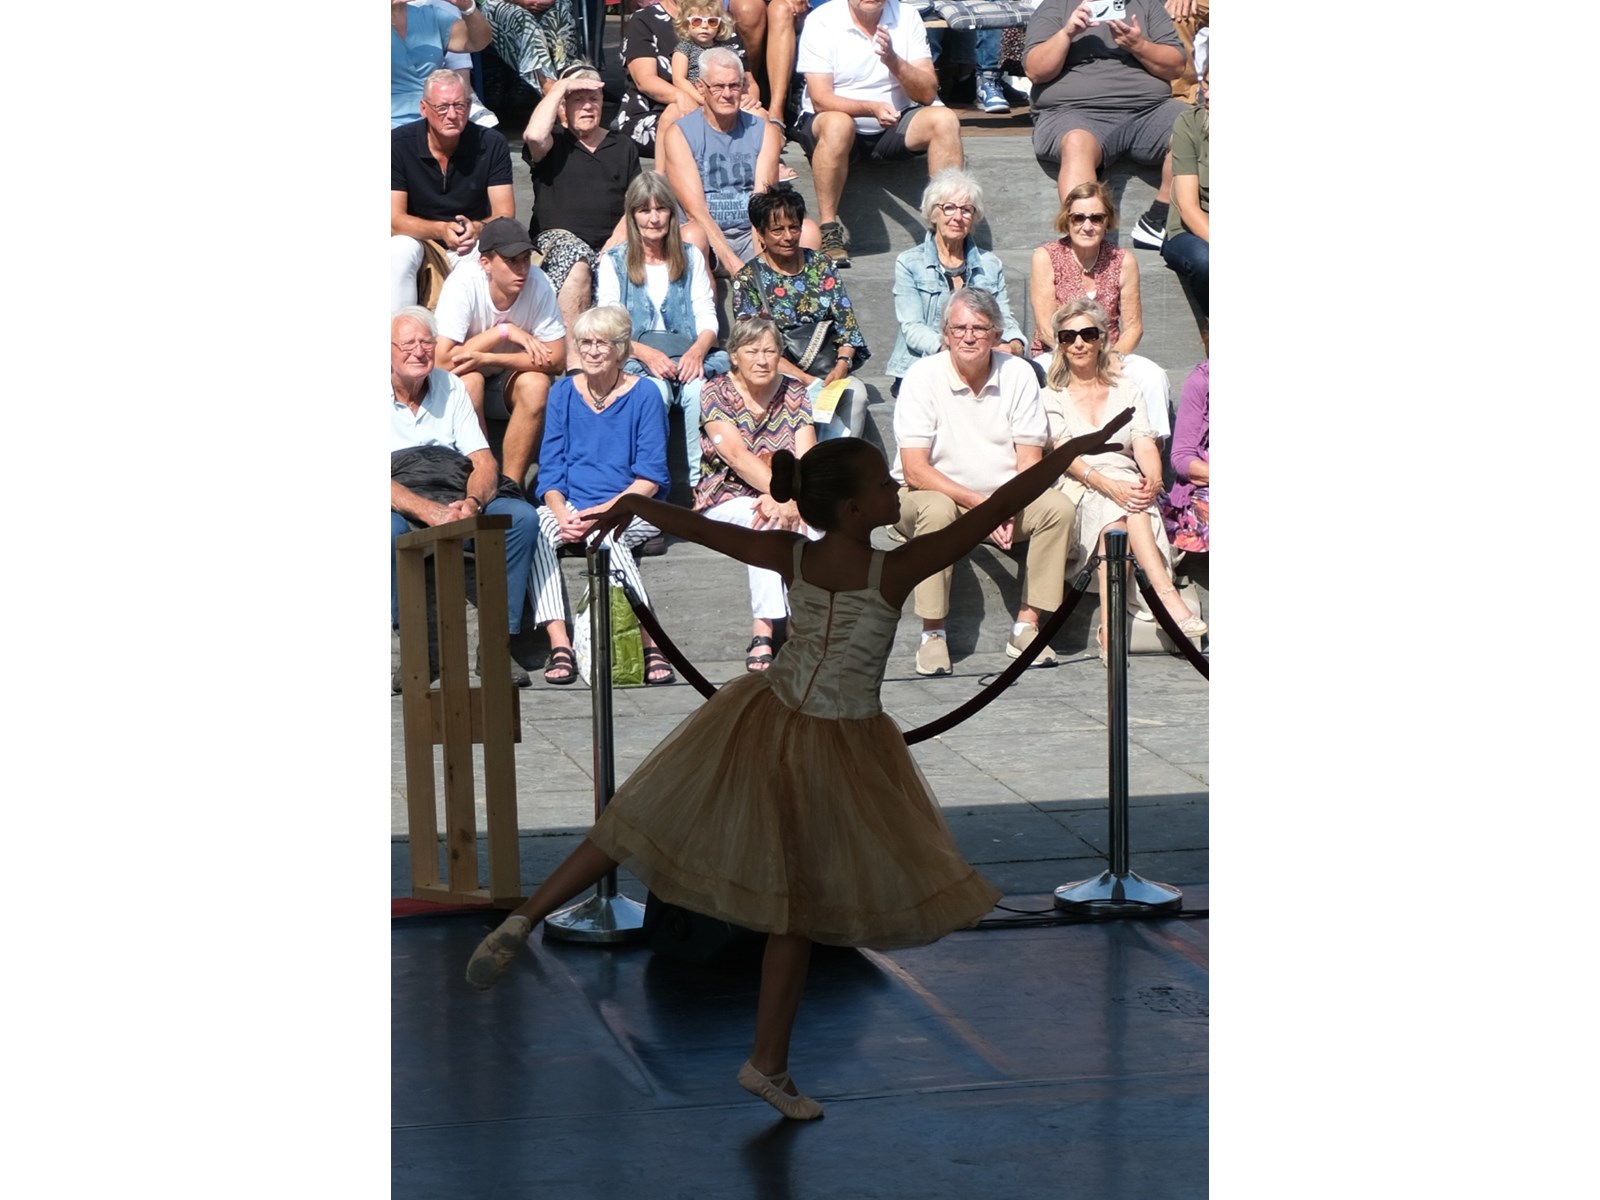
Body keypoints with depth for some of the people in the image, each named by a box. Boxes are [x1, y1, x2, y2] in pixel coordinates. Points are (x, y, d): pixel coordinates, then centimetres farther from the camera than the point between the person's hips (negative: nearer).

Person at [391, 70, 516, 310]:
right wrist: (441, 230, -33)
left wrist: (476, 228, -33)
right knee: (399, 251, -33)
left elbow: (504, 215, -9)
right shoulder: (398, 144, -12)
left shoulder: (491, 144, -7)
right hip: (418, 241, -1)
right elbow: (394, 220, -15)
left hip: (473, 245, 1)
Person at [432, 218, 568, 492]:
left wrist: (488, 359, -30)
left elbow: (556, 361, -20)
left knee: (536, 384, -29)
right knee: (469, 381, -34)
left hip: (508, 379, 2)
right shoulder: (463, 283, -26)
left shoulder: (538, 284, -20)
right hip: (463, 378, -2)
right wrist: (503, 332, -28)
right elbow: (442, 360, -30)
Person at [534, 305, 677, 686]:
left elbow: (650, 478, -3)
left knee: (605, 535, -38)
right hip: (573, 508, 3)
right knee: (534, 525, -31)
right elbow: (550, 470, 8)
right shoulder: (563, 393, 12)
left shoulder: (643, 394, 2)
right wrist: (562, 514, -13)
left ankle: (652, 645, -34)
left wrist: (603, 512, -17)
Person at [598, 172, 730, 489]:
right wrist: (647, 354, -18)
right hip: (634, 358, -2)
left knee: (699, 390, -34)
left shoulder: (691, 258, 19)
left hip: (688, 357, 2)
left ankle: (703, 483, -34)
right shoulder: (614, 262, 11)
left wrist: (698, 350, -14)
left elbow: (707, 317, 10)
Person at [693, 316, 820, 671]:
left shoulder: (793, 393, 8)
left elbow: (807, 459, -4)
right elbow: (738, 457, -18)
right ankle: (762, 631, -42)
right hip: (727, 499, -3)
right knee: (769, 522, -37)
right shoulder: (716, 394, -4)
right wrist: (783, 496, -31)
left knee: (814, 522, -31)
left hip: (779, 498, 3)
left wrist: (789, 498, -26)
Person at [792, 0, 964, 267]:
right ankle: (829, 232, -29)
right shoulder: (822, 21, -10)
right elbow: (820, 100, -19)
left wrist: (893, 61, -24)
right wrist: (872, 108, -35)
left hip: (892, 126, 4)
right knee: (837, 124, -37)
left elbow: (928, 93, -6)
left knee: (944, 120, -22)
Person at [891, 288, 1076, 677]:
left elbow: (1029, 460, -2)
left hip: (1002, 501, 3)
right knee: (937, 510, -37)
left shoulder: (1018, 374, -3)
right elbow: (915, 470, -18)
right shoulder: (923, 376, -13)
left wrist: (1008, 506, -23)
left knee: (1058, 506, -22)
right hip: (933, 493, -3)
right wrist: (982, 505, -27)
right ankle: (932, 635, -28)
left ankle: (1026, 626, -18)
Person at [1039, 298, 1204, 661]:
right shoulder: (1051, 398, 12)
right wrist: (1107, 483, -25)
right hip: (1075, 491, -2)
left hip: (1127, 483, 2)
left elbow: (1144, 443, 5)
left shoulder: (1126, 390, 21)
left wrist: (1153, 478, -20)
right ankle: (1168, 597, -51)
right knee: (1113, 502, -37)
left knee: (1115, 519, -36)